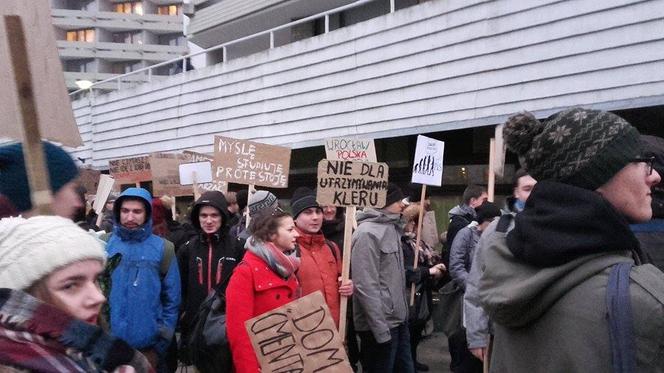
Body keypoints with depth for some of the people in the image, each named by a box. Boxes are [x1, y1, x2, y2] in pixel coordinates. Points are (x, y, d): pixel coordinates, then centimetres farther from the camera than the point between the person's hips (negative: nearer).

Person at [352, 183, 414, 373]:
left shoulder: (392, 228, 11)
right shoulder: (367, 233, -17)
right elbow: (366, 286, -22)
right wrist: (380, 330, -22)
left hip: (399, 320, 8)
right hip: (380, 325, -8)